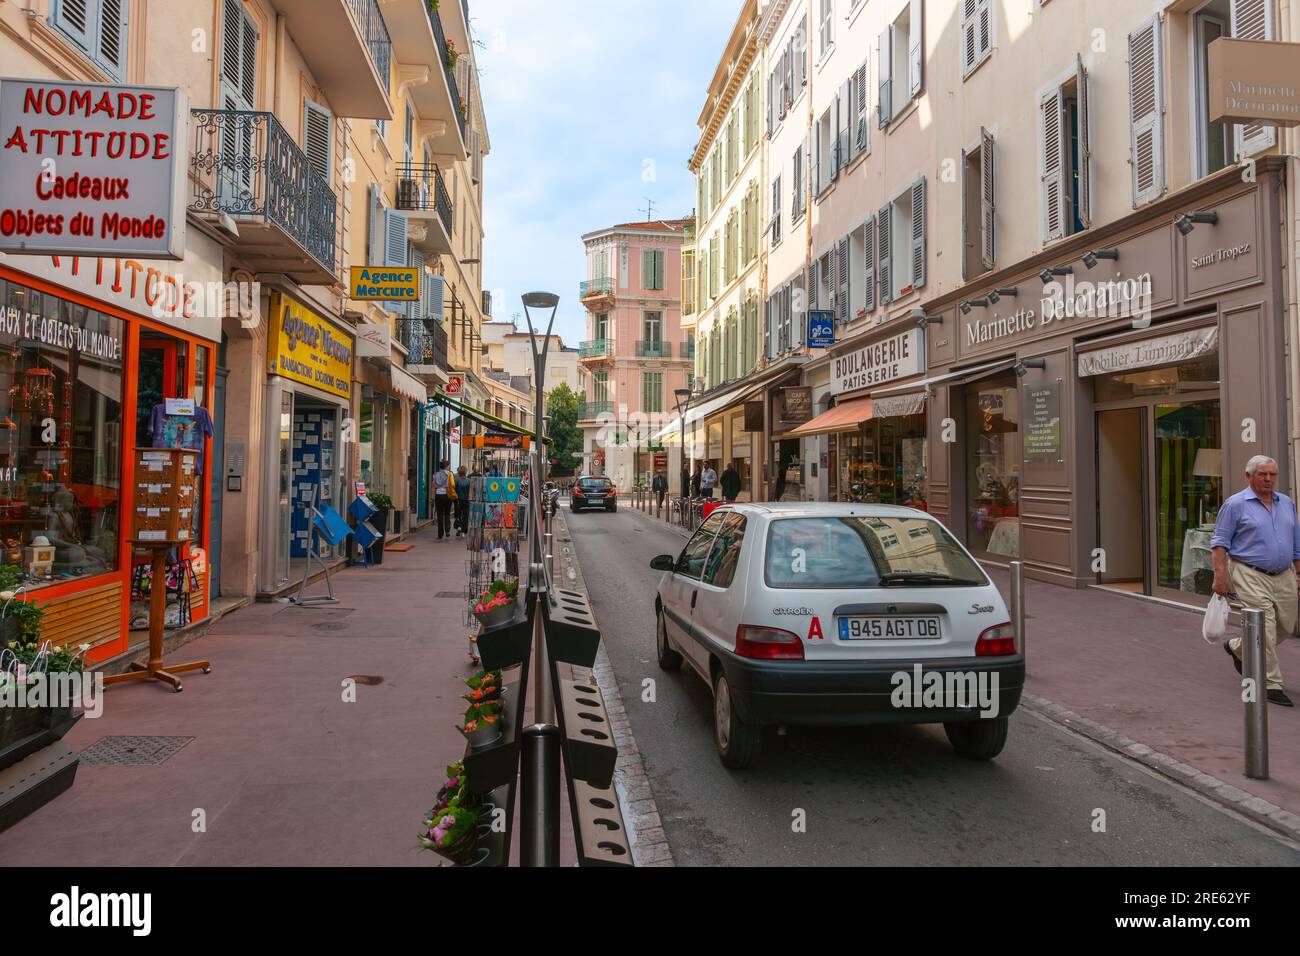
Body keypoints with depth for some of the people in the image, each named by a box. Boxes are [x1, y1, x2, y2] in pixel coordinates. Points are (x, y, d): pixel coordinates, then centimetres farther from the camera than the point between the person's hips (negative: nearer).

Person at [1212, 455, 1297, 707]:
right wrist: (1220, 576, -14)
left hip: (1284, 576, 6)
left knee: (1286, 627, 13)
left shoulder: (1287, 503, 12)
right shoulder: (1235, 504, -6)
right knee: (1266, 630, -8)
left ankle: (1238, 647, 35)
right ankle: (1272, 685, 3)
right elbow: (1220, 542, -7)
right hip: (1251, 576, -6)